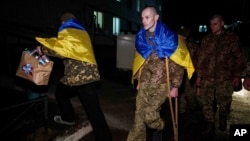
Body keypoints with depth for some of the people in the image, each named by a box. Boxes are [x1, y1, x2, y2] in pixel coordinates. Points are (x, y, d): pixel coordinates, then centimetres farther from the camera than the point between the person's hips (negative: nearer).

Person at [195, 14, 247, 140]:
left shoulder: (232, 38, 3)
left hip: (225, 79, -2)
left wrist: (237, 76, 1)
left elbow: (239, 58, 5)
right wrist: (199, 76, 8)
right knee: (207, 104, 3)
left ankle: (223, 119, 39)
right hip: (207, 78, 2)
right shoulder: (206, 39, 8)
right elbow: (201, 58, 10)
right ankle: (210, 127, 19)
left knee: (224, 104, 7)